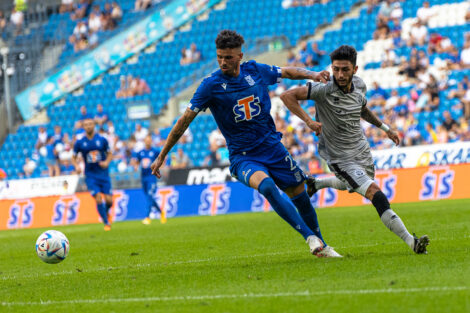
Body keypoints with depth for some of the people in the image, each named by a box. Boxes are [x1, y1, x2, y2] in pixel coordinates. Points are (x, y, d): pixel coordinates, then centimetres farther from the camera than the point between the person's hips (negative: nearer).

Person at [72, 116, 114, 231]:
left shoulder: (102, 140, 0)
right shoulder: (79, 143, -2)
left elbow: (109, 154, 11)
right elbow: (74, 158, 8)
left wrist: (107, 162, -10)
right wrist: (76, 166, -12)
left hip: (103, 174, 1)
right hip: (90, 175, -1)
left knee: (109, 200, -5)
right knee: (98, 198, -15)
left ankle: (106, 212, 30)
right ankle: (106, 223, 0)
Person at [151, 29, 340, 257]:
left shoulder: (256, 71, -2)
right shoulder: (211, 85, -11)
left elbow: (286, 72, 18)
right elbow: (185, 120, -9)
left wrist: (312, 74, -1)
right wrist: (162, 156, -8)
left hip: (272, 147, 4)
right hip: (242, 157, -4)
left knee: (299, 194, 5)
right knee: (266, 185, -32)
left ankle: (321, 245, 28)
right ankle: (309, 237, -27)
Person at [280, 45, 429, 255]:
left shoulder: (359, 85, -3)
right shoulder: (324, 90, -23)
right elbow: (287, 96, -23)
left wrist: (385, 128, 23)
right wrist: (308, 121, -31)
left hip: (362, 150, 8)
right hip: (340, 157, -7)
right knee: (374, 192, -20)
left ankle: (316, 183, 54)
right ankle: (411, 242, -22)